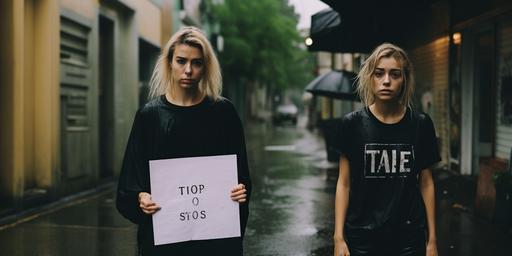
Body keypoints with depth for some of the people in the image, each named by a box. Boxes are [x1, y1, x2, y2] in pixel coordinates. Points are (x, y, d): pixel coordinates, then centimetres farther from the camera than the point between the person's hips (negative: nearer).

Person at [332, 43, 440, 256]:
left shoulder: (421, 125, -1)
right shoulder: (353, 124, -4)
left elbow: (426, 183, 5)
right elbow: (344, 183, -1)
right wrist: (338, 238, -5)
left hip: (409, 238, 1)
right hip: (362, 238, -1)